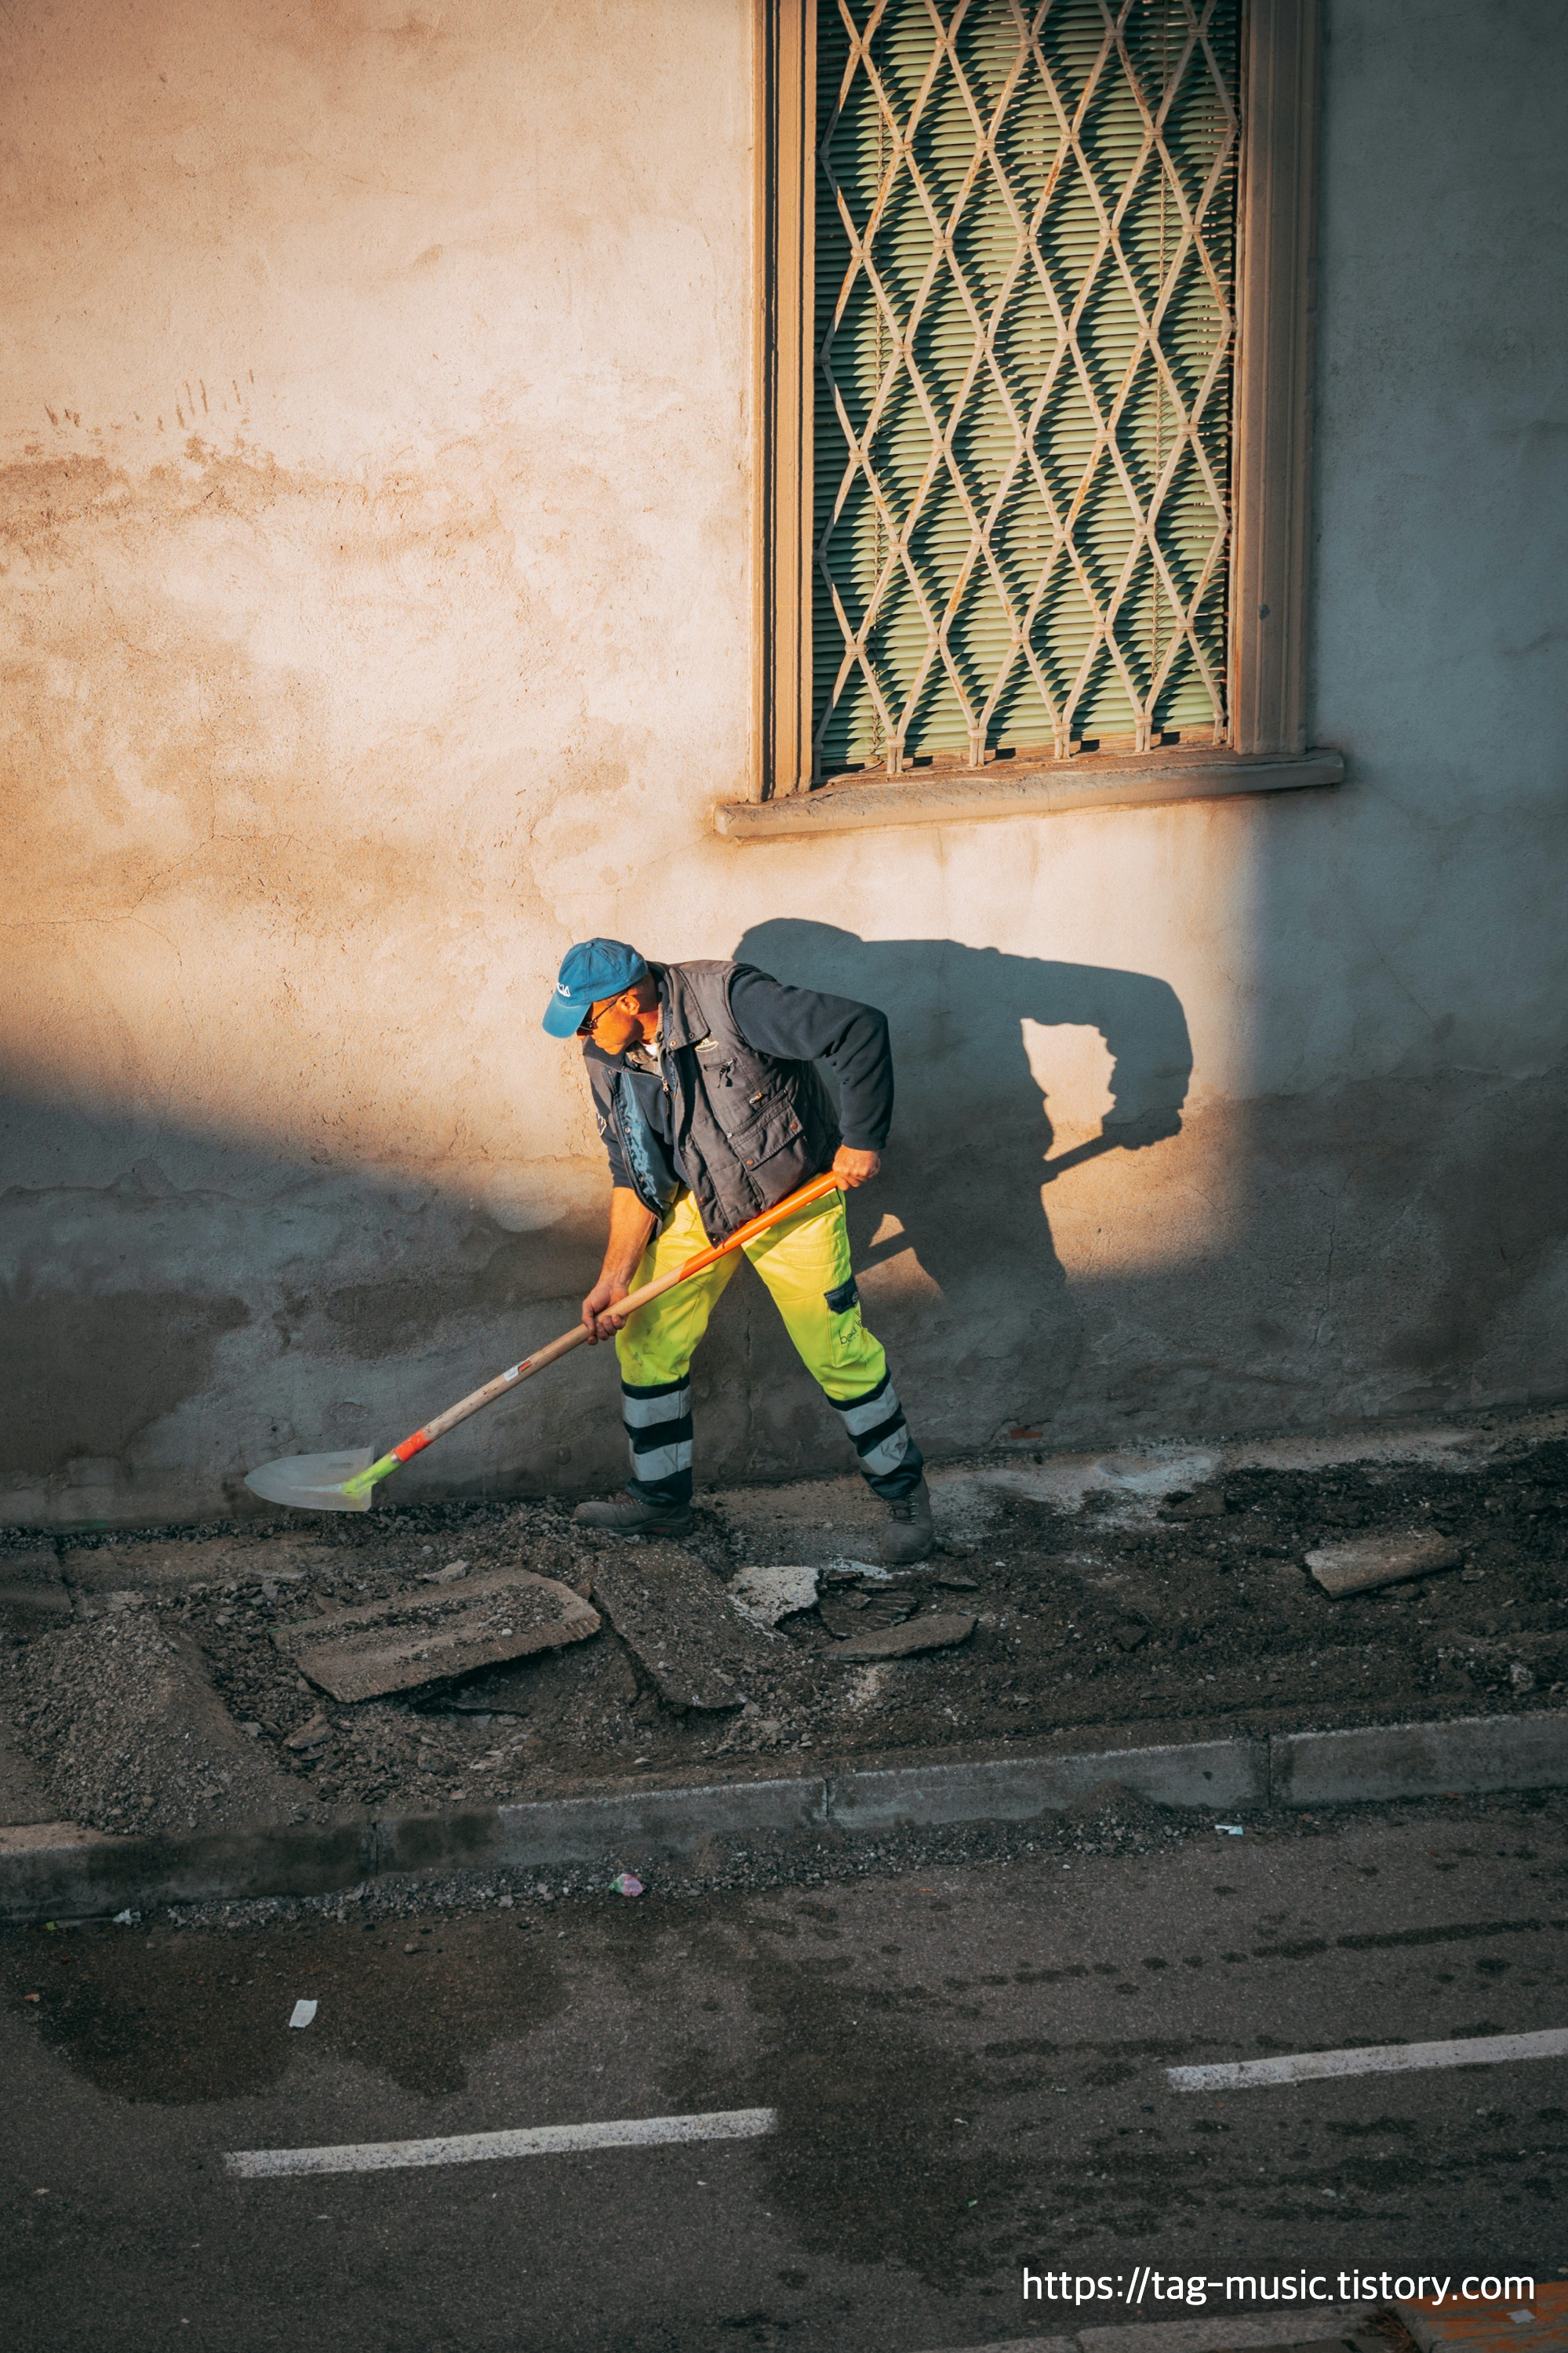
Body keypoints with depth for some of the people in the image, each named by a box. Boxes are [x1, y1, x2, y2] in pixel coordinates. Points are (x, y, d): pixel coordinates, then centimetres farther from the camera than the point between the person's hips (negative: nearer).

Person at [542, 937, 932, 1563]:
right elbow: (635, 1177, -2)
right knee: (644, 1339, 2)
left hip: (795, 1200, -6)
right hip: (694, 1206, 6)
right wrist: (615, 1276, -10)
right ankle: (660, 1498, 20)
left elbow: (861, 1029, -33)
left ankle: (904, 1492, 17)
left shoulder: (730, 1002, -31)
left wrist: (862, 1138, -25)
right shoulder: (607, 1060, -10)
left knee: (838, 1354, -4)